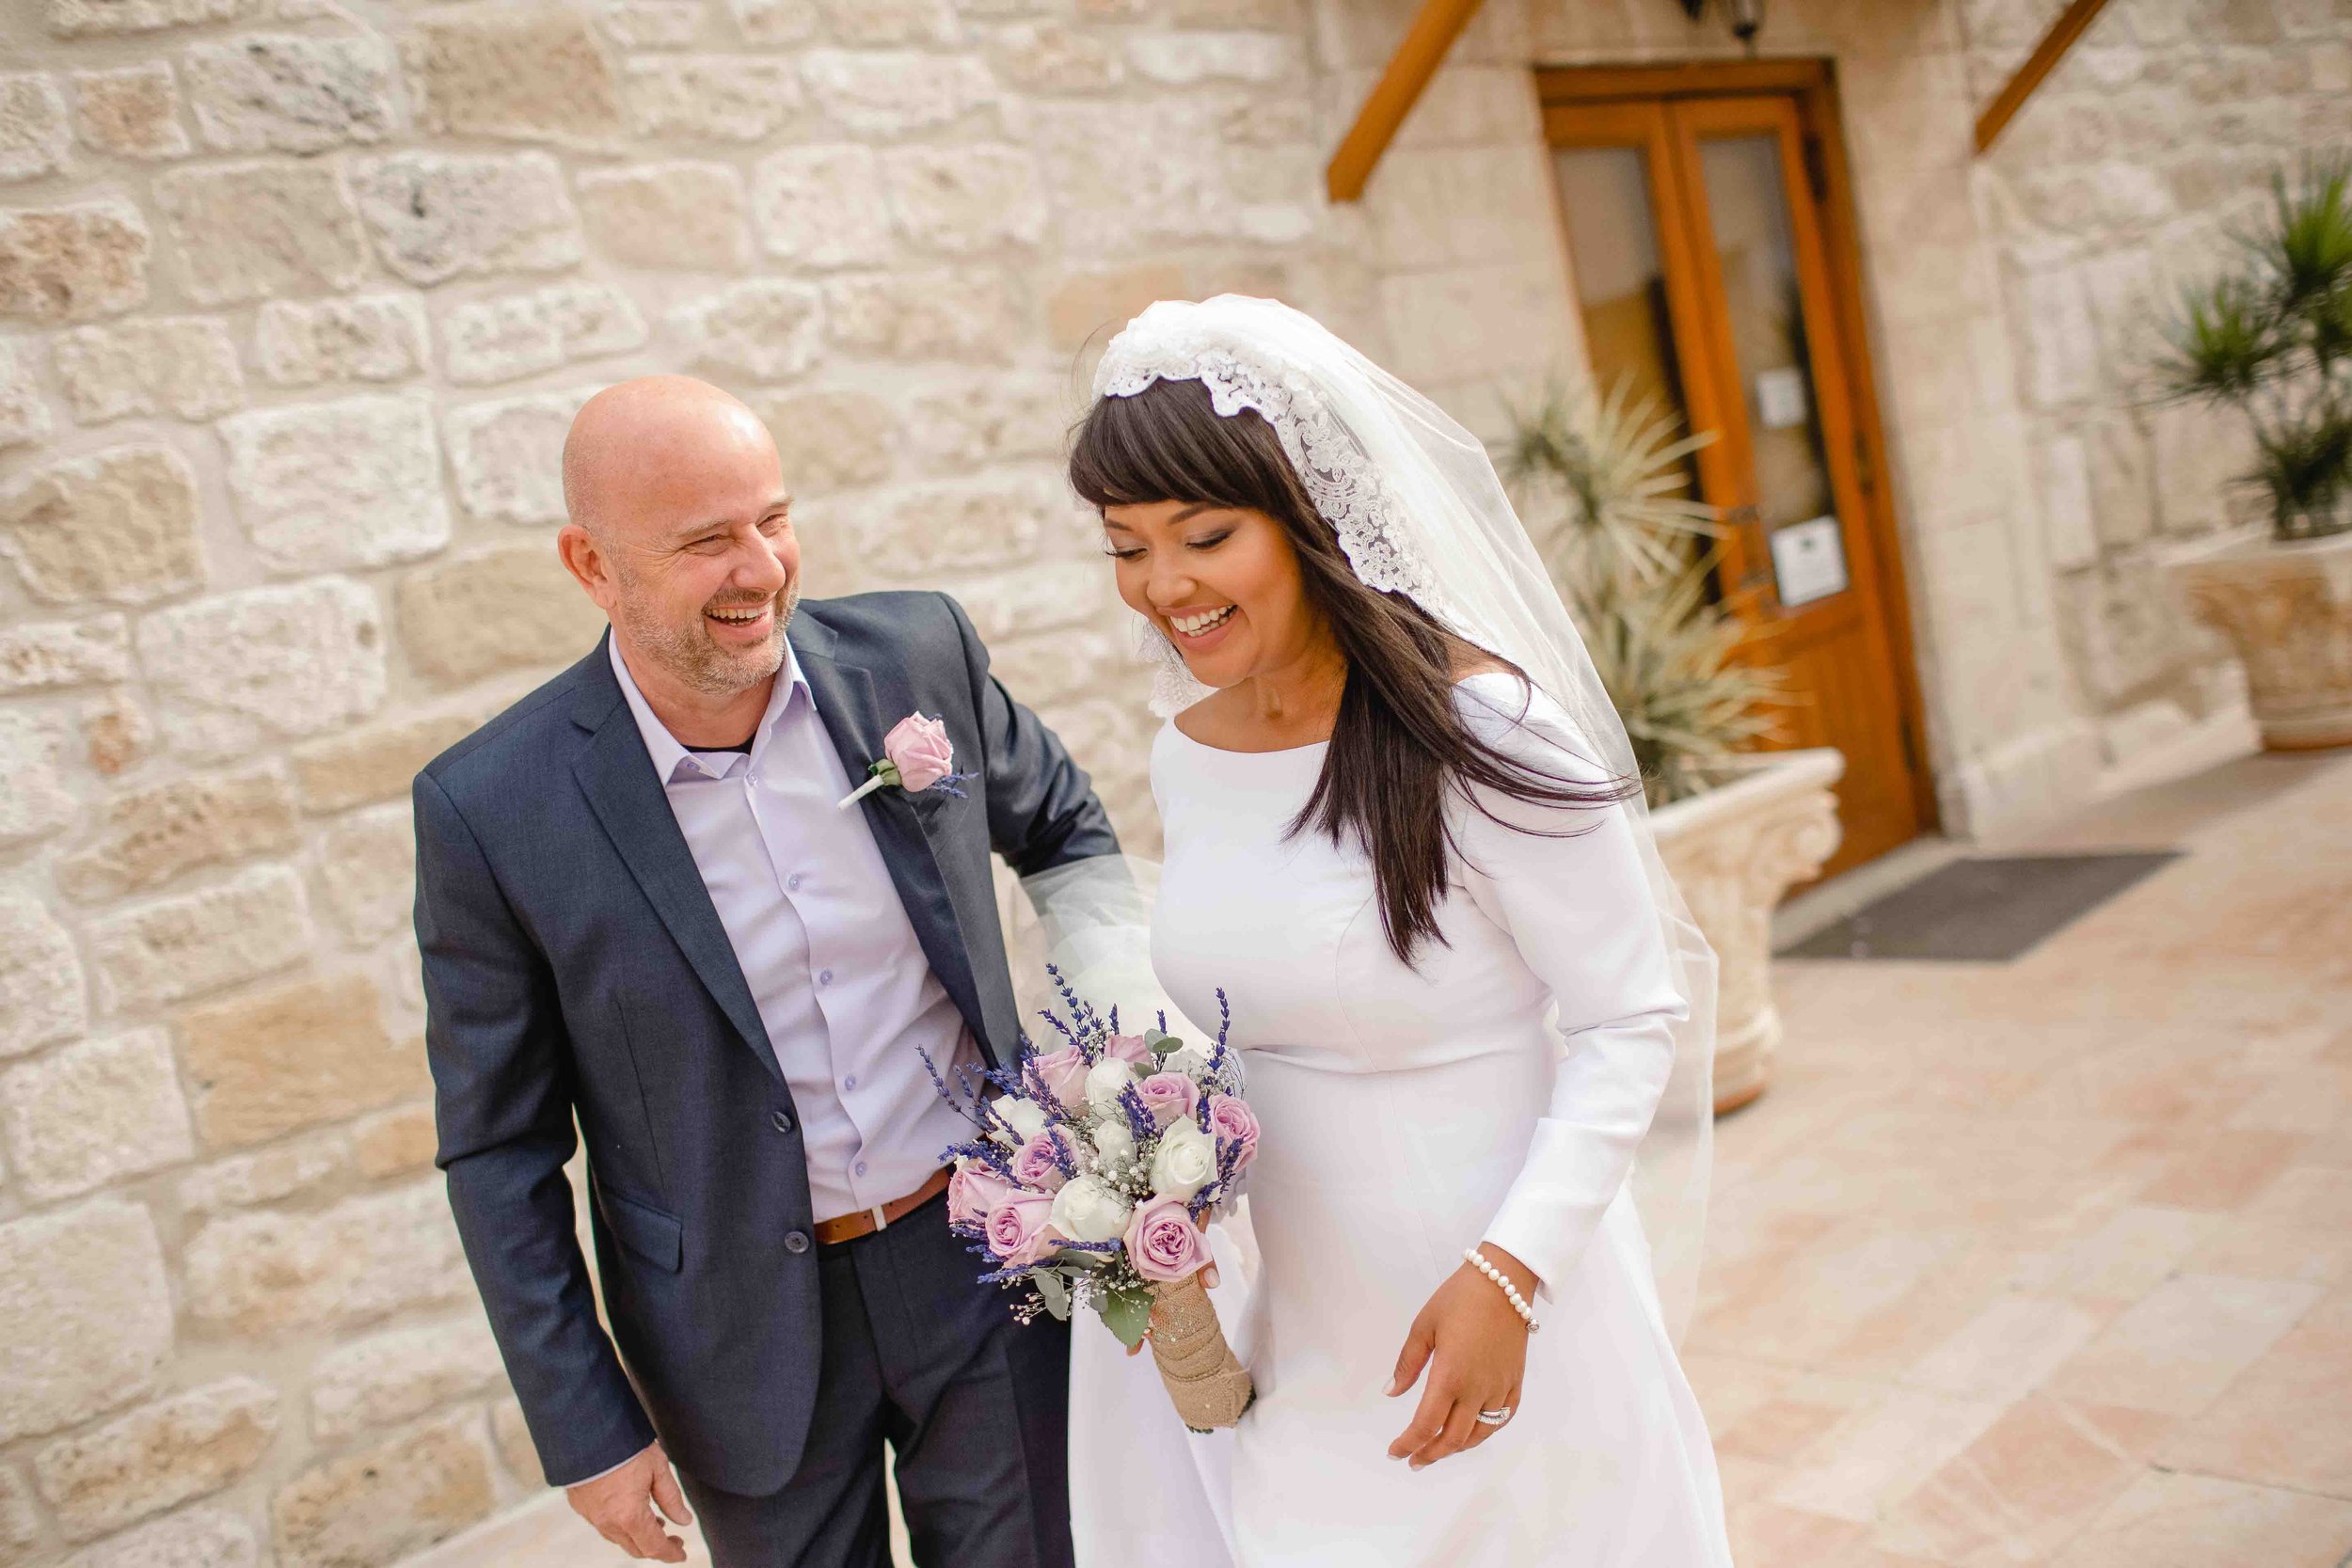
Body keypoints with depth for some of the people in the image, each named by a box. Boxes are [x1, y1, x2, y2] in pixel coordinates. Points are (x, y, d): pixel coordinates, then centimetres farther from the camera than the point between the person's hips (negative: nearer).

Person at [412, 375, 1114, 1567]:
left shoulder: (917, 652, -10)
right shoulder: (490, 809, -16)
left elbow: (1062, 827, 9)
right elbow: (498, 1149, -7)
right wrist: (582, 1427, -4)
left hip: (985, 1255, 2)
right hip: (752, 1339, -2)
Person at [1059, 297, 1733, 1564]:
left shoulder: (1476, 728, -19)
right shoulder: (1184, 757, 0)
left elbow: (1628, 1022, -15)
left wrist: (1509, 1271, -23)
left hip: (1498, 1312, -5)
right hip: (1299, 1322, 5)